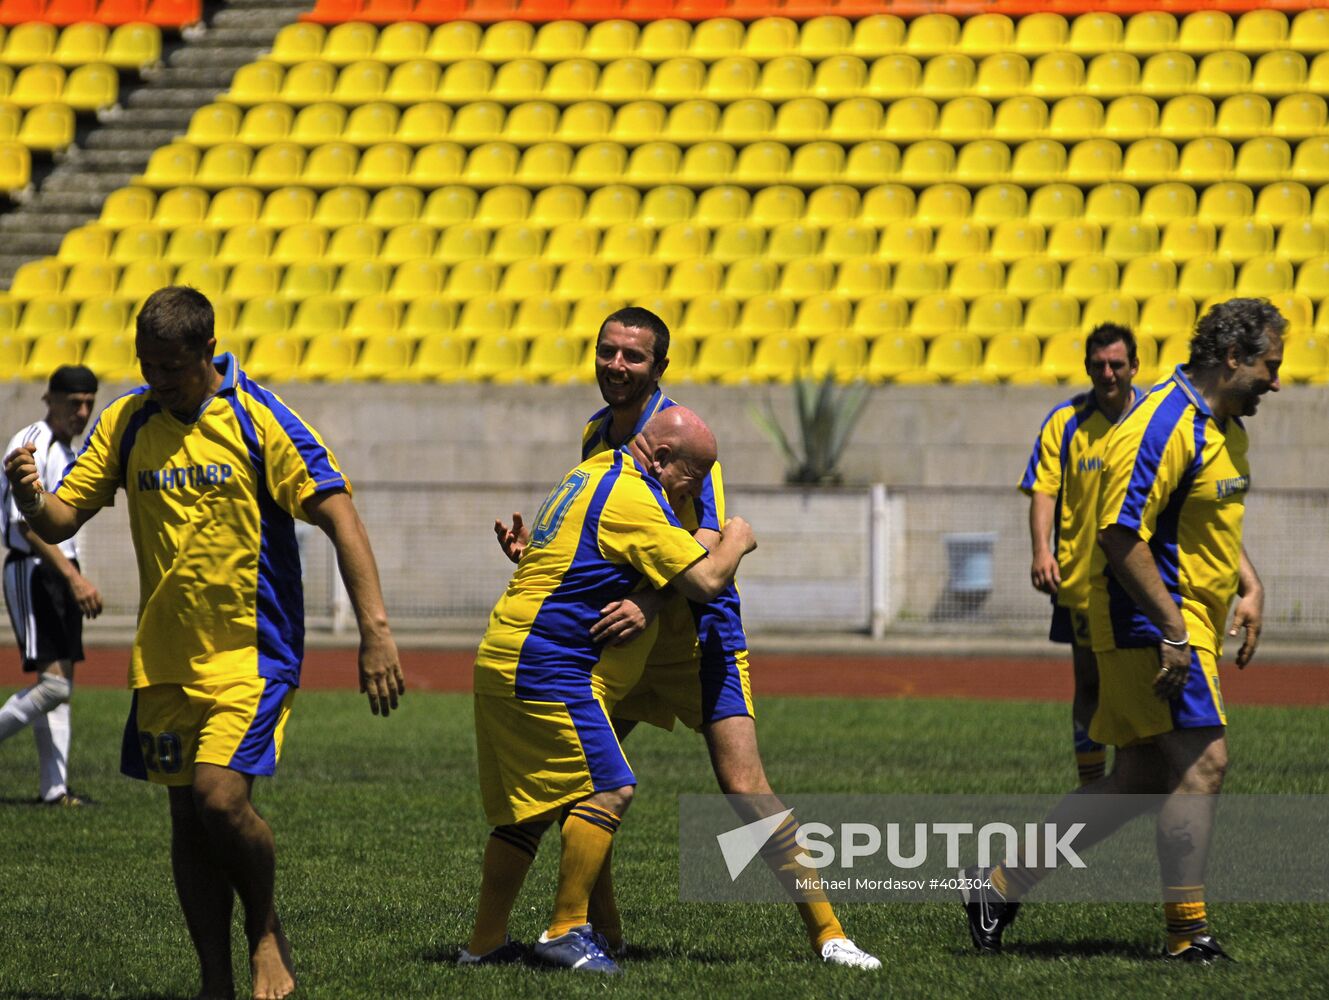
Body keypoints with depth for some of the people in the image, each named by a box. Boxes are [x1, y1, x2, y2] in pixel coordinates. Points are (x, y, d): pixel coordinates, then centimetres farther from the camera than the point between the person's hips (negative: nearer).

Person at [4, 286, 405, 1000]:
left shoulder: (256, 419, -10)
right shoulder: (126, 423, 4)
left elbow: (338, 516, -11)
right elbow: (61, 521, 5)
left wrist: (375, 631, -19)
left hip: (252, 649, -5)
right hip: (163, 657, 5)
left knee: (220, 797, -19)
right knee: (187, 816, 5)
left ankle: (267, 935, 6)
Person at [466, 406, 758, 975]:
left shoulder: (596, 473, 19)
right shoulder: (634, 500, -13)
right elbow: (705, 581, -13)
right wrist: (735, 542, 3)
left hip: (502, 663, 11)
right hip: (548, 670, -11)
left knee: (524, 810, 14)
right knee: (609, 790, -12)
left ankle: (485, 943, 16)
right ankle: (565, 932, -12)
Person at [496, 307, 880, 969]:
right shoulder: (595, 435, 8)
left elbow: (709, 546, -25)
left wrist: (652, 604, -40)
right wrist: (533, 552, 2)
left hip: (697, 634, -7)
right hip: (620, 642, 7)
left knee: (744, 787, -16)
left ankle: (826, 932, -10)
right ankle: (602, 933, 15)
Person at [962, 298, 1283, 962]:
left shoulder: (1225, 428, 15)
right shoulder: (1163, 425, -18)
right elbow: (1120, 534, -23)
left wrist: (1249, 586, 14)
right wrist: (1173, 630, -24)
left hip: (1186, 625, 10)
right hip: (1150, 624, -10)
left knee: (1142, 779, 10)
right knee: (1202, 764, -12)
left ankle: (1002, 880, 17)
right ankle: (1187, 933, -8)